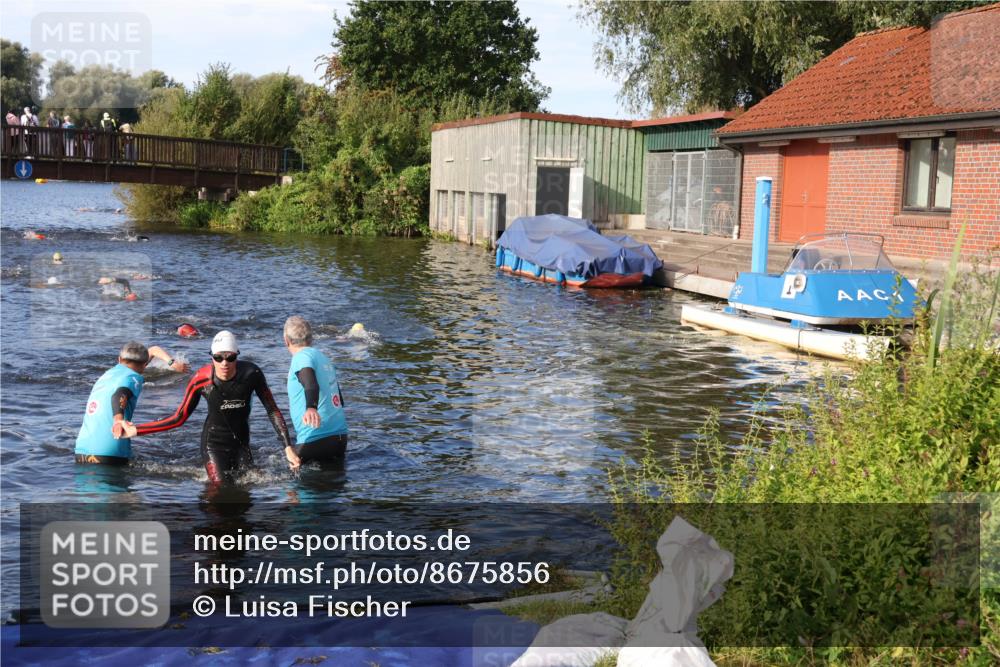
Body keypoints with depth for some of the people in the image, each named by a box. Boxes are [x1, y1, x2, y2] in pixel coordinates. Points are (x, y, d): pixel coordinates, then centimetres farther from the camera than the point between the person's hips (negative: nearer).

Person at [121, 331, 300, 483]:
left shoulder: (251, 373, -19)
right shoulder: (202, 379, -20)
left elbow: (272, 410, -9)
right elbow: (179, 418, -8)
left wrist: (288, 447, -14)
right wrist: (135, 430, -12)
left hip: (242, 443, 3)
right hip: (214, 443, -3)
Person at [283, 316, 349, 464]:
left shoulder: (302, 357, -6)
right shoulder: (323, 357, 19)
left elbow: (311, 384, -29)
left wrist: (311, 408, -47)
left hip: (316, 439, -8)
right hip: (340, 436, 8)